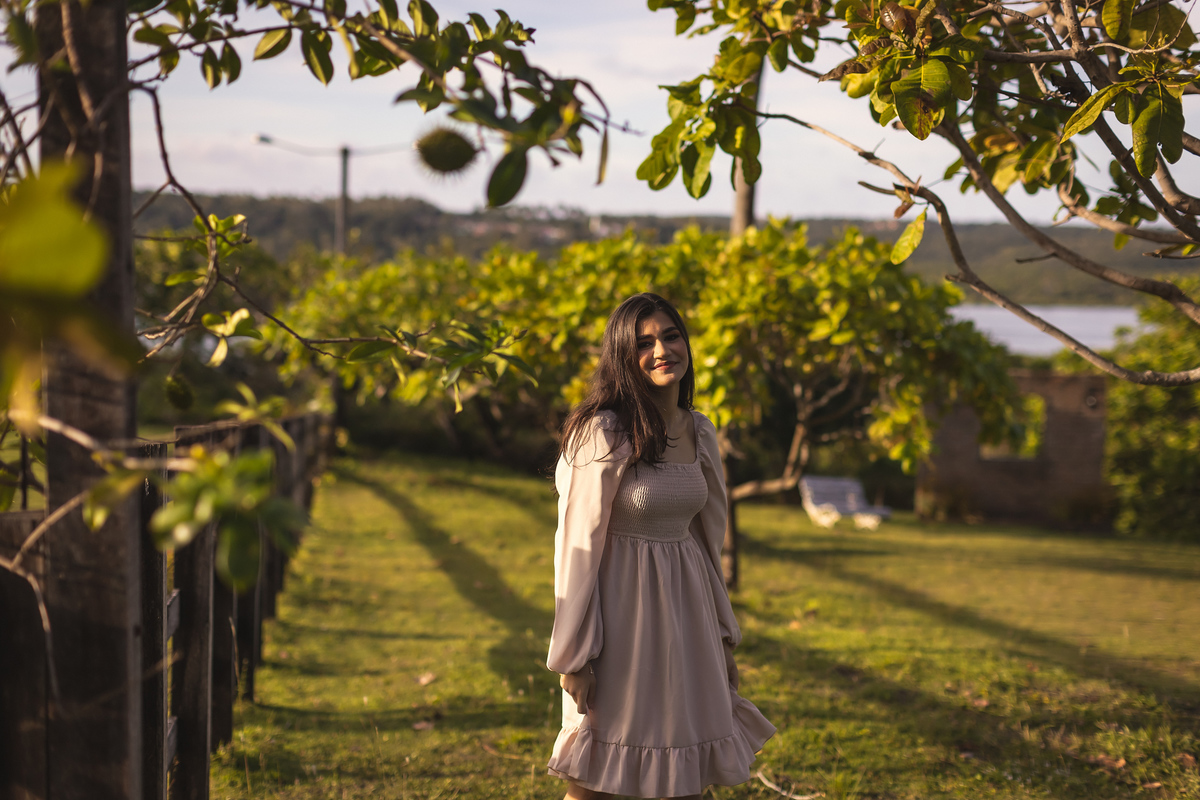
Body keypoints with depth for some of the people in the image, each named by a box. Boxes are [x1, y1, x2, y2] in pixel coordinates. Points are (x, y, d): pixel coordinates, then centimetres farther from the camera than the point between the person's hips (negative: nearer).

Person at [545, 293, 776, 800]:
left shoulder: (700, 432, 7)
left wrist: (723, 638, 17)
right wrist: (573, 656, -14)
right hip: (621, 607, -6)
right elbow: (578, 544, -13)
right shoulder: (604, 433, -14)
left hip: (684, 608, 6)